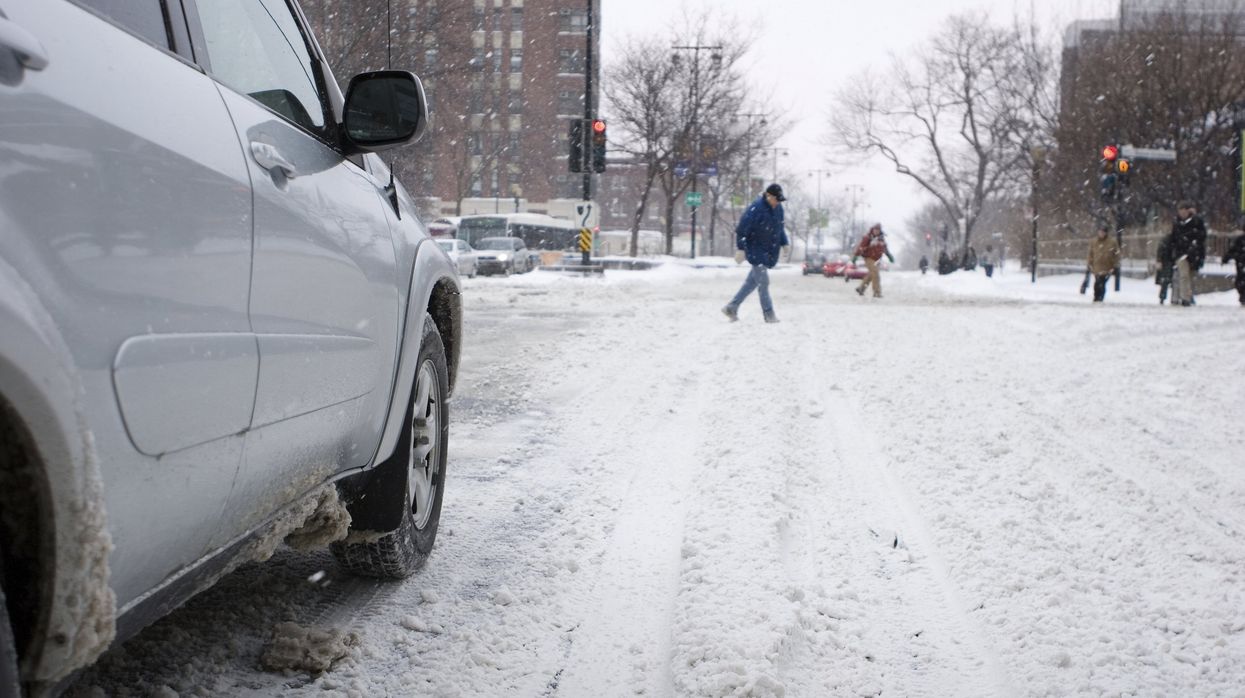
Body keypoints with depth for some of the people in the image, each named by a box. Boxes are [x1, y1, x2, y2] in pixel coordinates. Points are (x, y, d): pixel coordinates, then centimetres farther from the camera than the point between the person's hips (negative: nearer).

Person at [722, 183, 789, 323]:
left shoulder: (778, 208, 3)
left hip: (769, 251, 8)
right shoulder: (755, 209, -21)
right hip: (756, 250, -8)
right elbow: (741, 229, -18)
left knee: (752, 281, 10)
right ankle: (768, 314, 4)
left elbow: (780, 227, 19)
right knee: (763, 281, -6)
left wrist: (784, 244, 15)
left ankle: (732, 307, 18)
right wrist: (740, 249, -20)